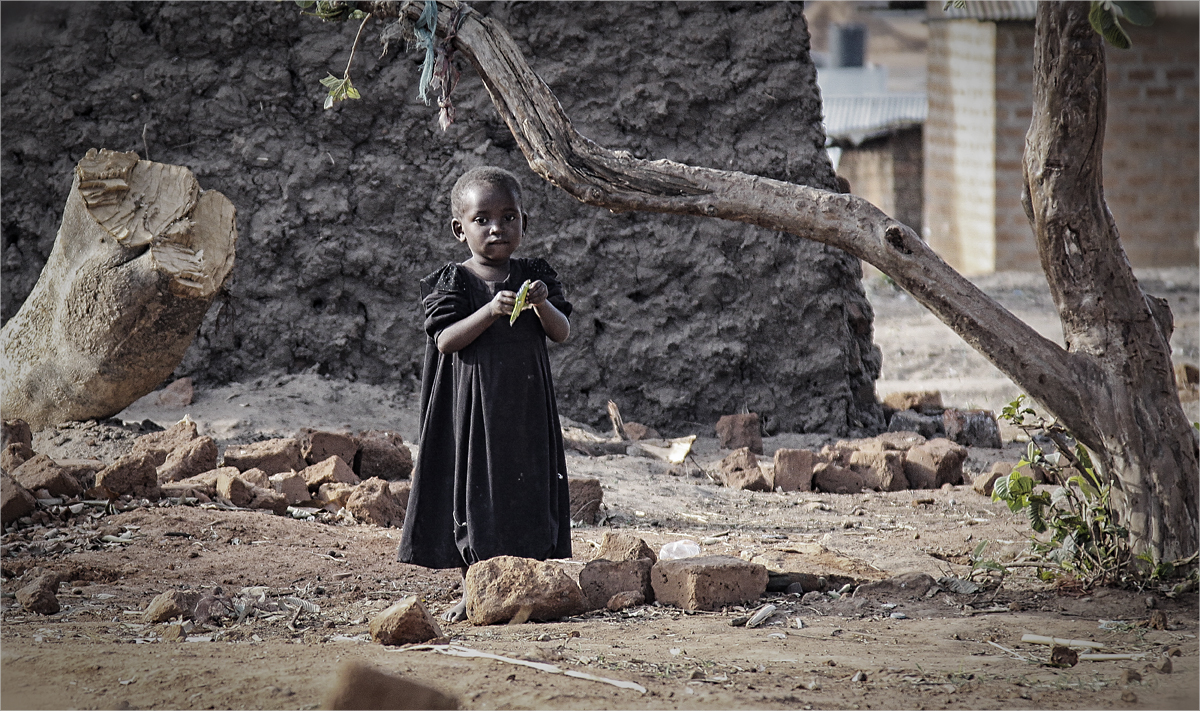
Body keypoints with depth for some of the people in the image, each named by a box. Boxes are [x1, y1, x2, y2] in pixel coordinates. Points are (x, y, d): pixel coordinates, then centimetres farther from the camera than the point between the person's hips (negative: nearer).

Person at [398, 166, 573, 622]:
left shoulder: (534, 276, 6)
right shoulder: (453, 283, -2)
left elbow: (562, 333, 1)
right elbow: (445, 340, -13)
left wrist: (542, 305, -19)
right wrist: (490, 311, -25)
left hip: (526, 403, 2)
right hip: (473, 405, -2)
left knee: (525, 489, 3)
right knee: (473, 489, 2)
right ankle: (472, 593, 10)